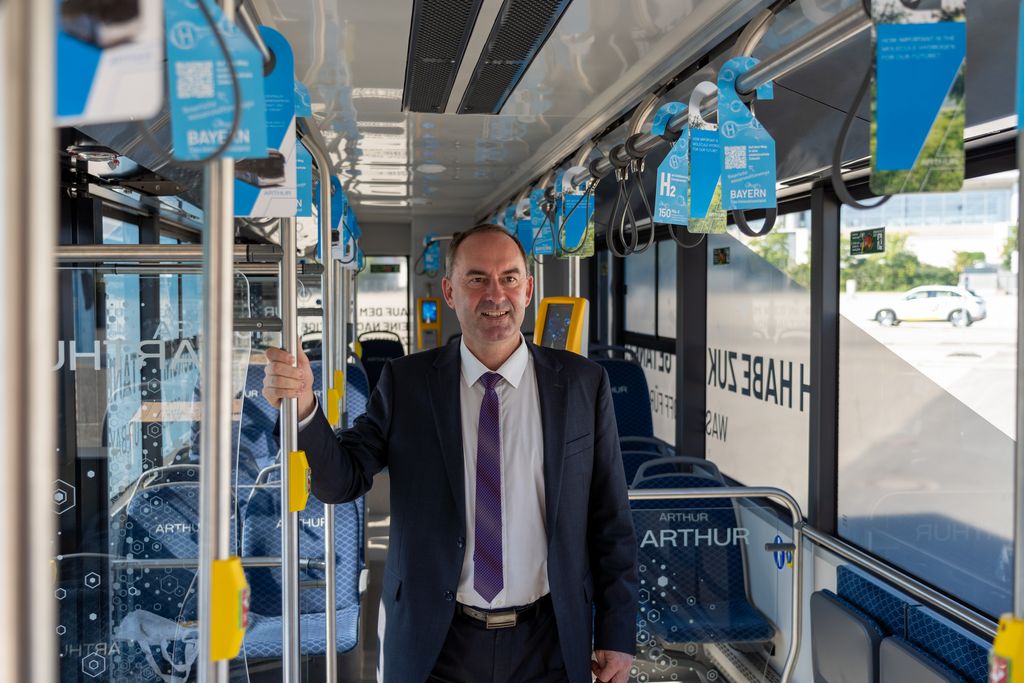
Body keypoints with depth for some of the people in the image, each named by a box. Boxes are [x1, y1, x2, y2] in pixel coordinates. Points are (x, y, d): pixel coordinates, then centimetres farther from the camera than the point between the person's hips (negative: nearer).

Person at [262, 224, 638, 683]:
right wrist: (302, 407, -25)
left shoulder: (582, 382, -4)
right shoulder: (405, 382, -2)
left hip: (546, 644, 0)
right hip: (434, 643, 0)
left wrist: (617, 633, 0)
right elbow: (341, 481, -7)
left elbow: (610, 520, -1)